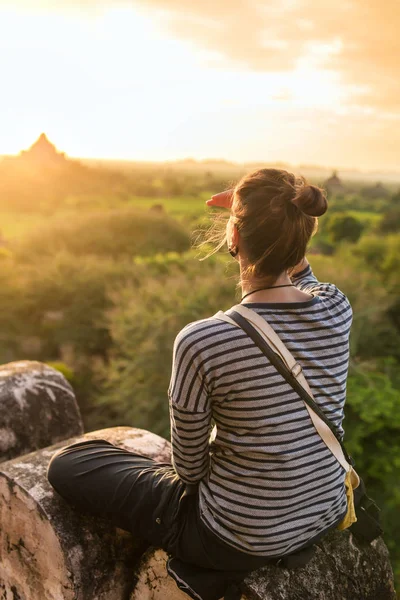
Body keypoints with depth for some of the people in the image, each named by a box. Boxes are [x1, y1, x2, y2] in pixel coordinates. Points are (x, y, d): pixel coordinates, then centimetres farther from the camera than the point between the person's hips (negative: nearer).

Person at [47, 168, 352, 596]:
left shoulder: (201, 342, -31)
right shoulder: (337, 309, -15)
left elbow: (189, 468, -16)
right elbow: (302, 280, 11)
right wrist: (280, 219, -2)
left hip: (242, 540, -6)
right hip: (326, 514, 6)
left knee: (67, 464, 9)